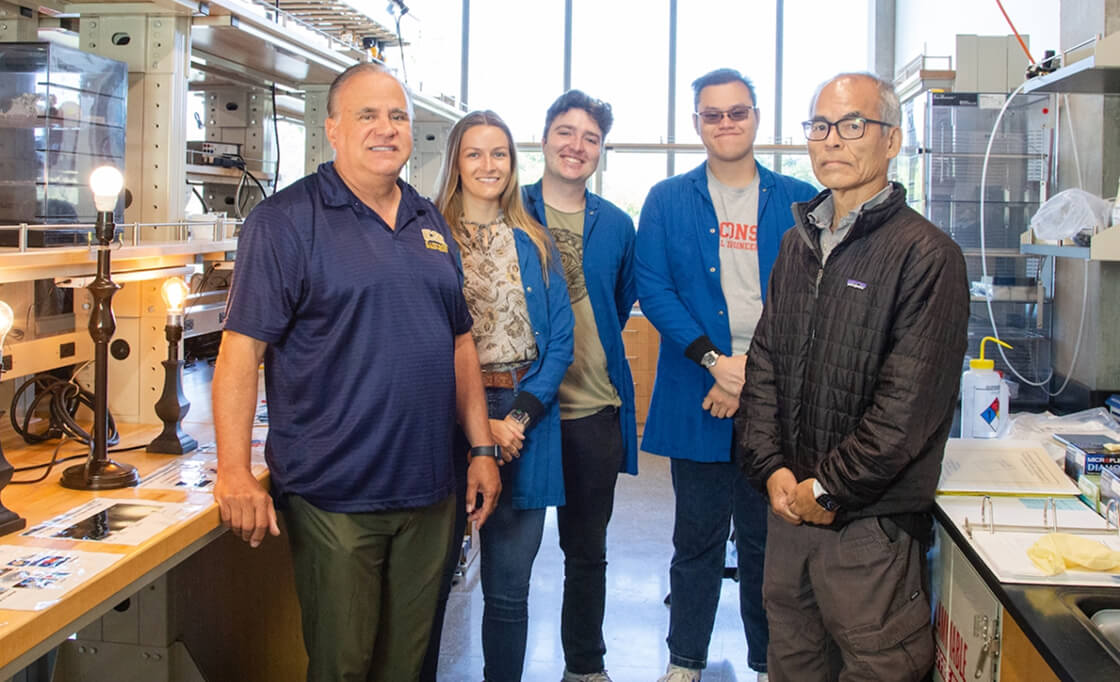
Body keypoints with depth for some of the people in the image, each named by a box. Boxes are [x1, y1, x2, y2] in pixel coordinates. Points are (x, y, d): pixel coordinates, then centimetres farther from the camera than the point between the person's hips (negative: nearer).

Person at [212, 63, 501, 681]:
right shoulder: (285, 220, -8)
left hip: (427, 491, 6)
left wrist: (481, 448, 12)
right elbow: (241, 349, -13)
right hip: (333, 497, -5)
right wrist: (234, 471, -20)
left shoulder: (431, 224, 12)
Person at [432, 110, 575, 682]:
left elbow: (559, 341, 5)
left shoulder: (535, 244, 11)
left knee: (509, 589, 7)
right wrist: (479, 423, -13)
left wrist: (520, 417, -9)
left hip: (525, 426, 3)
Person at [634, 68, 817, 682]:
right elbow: (652, 288, -3)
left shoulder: (799, 202, 5)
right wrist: (714, 361, -14)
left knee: (767, 538, 9)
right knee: (697, 537, 10)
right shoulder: (667, 201, 6)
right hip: (697, 397, 0)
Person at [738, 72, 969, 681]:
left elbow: (910, 401, -16)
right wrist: (773, 469, -2)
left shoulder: (925, 253, -11)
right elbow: (764, 362, 10)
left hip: (871, 522, -6)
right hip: (789, 509, 6)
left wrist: (827, 488, -13)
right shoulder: (799, 243, 11)